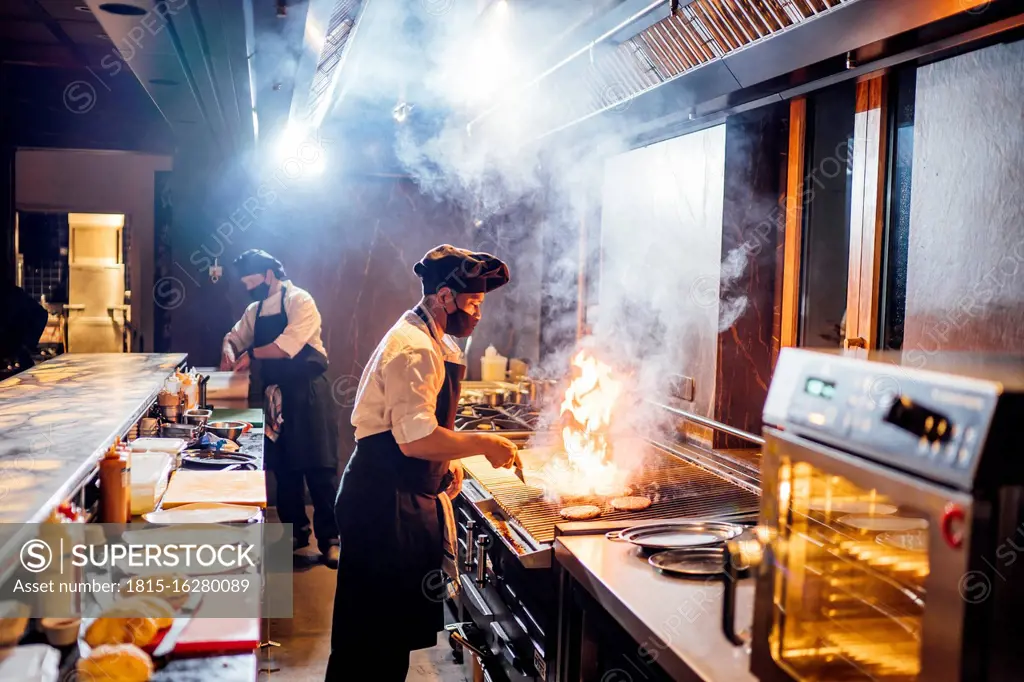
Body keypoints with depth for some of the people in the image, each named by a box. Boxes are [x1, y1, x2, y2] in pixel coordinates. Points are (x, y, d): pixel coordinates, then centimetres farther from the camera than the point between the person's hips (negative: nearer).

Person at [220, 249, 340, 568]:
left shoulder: (299, 300, -11)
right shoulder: (254, 310, 12)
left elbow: (289, 345, -23)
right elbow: (235, 337, 21)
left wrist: (251, 354, -12)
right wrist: (229, 348, -2)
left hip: (308, 393, -7)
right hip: (277, 395, 7)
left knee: (320, 468, -4)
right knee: (284, 467, 12)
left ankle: (330, 538, 3)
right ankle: (296, 531, 24)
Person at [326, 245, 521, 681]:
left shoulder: (432, 342, 13)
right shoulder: (413, 350, -21)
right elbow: (417, 440, -30)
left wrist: (449, 461, 10)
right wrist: (485, 444, -20)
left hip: (407, 500, 10)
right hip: (385, 503, -10)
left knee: (397, 622, 19)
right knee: (373, 628, 0)